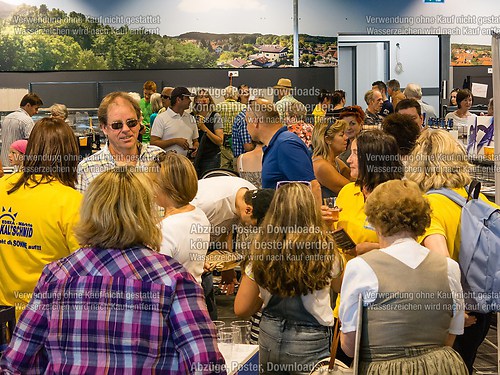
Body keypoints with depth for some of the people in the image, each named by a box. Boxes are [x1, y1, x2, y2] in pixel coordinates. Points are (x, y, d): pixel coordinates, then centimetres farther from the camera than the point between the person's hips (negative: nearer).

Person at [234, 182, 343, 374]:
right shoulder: (324, 248, -15)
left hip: (270, 339, 2)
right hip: (310, 344, -2)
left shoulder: (261, 249, -10)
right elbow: (337, 286, 8)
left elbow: (241, 309, -5)